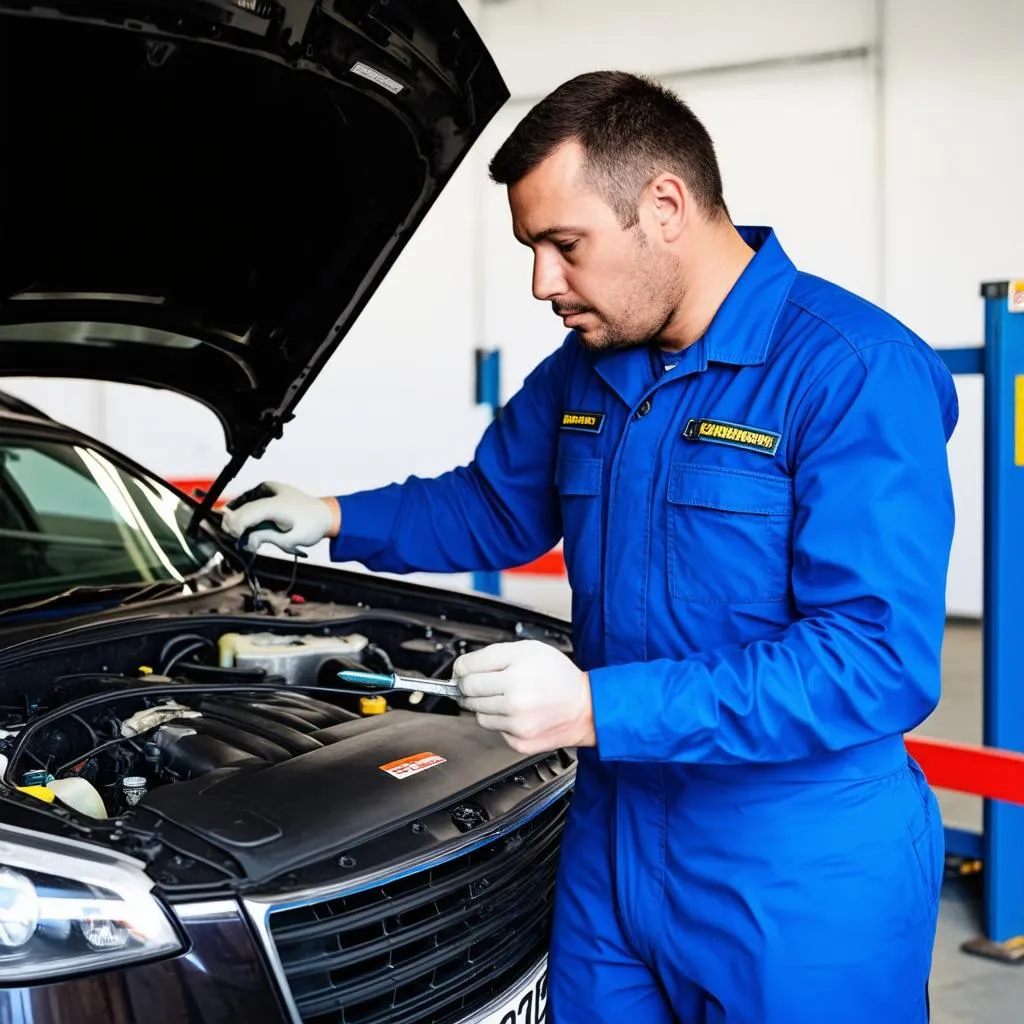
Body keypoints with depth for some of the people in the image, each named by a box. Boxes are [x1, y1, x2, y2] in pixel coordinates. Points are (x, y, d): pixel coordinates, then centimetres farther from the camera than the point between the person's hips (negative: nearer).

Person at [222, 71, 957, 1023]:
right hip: (613, 838, 7)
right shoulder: (584, 371, 6)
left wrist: (598, 709, -30)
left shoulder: (858, 373, -21)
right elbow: (492, 507, 24)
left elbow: (881, 660, -27)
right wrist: (338, 521, 11)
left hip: (801, 874, -7)